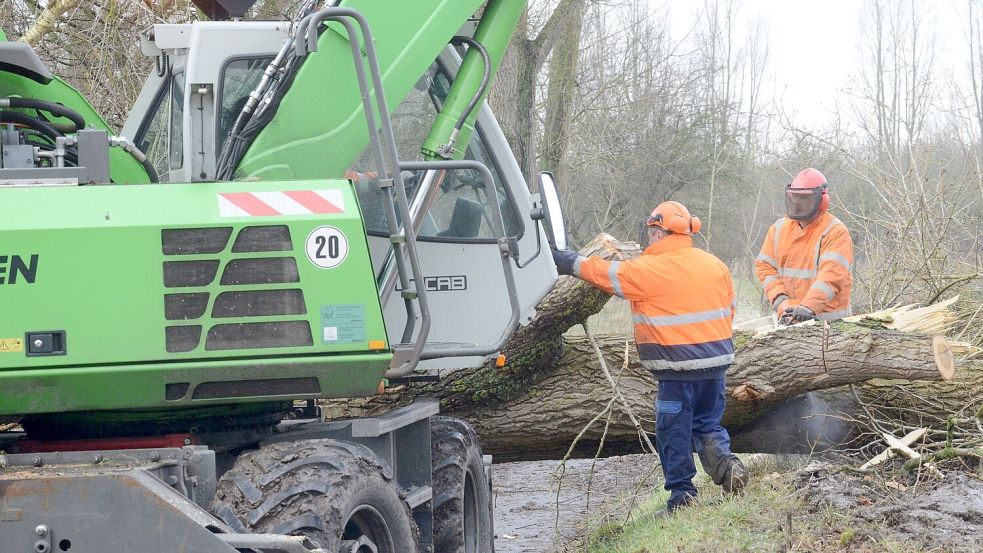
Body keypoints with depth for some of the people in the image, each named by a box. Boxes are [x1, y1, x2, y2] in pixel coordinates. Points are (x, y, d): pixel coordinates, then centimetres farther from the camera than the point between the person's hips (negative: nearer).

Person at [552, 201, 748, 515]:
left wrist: (570, 263, 13)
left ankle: (682, 495, 7)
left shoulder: (650, 270, -11)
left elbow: (608, 275, -2)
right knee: (707, 424, 19)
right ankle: (724, 461, -6)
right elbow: (728, 309, 16)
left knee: (674, 431, 5)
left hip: (678, 365, -6)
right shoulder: (715, 265, 7)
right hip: (716, 360, 6)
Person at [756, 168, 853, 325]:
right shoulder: (779, 229, 11)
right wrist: (780, 300, -8)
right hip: (788, 318, 5)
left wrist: (808, 307, -32)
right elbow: (765, 266, 8)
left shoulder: (835, 232, -9)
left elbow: (832, 274, -21)